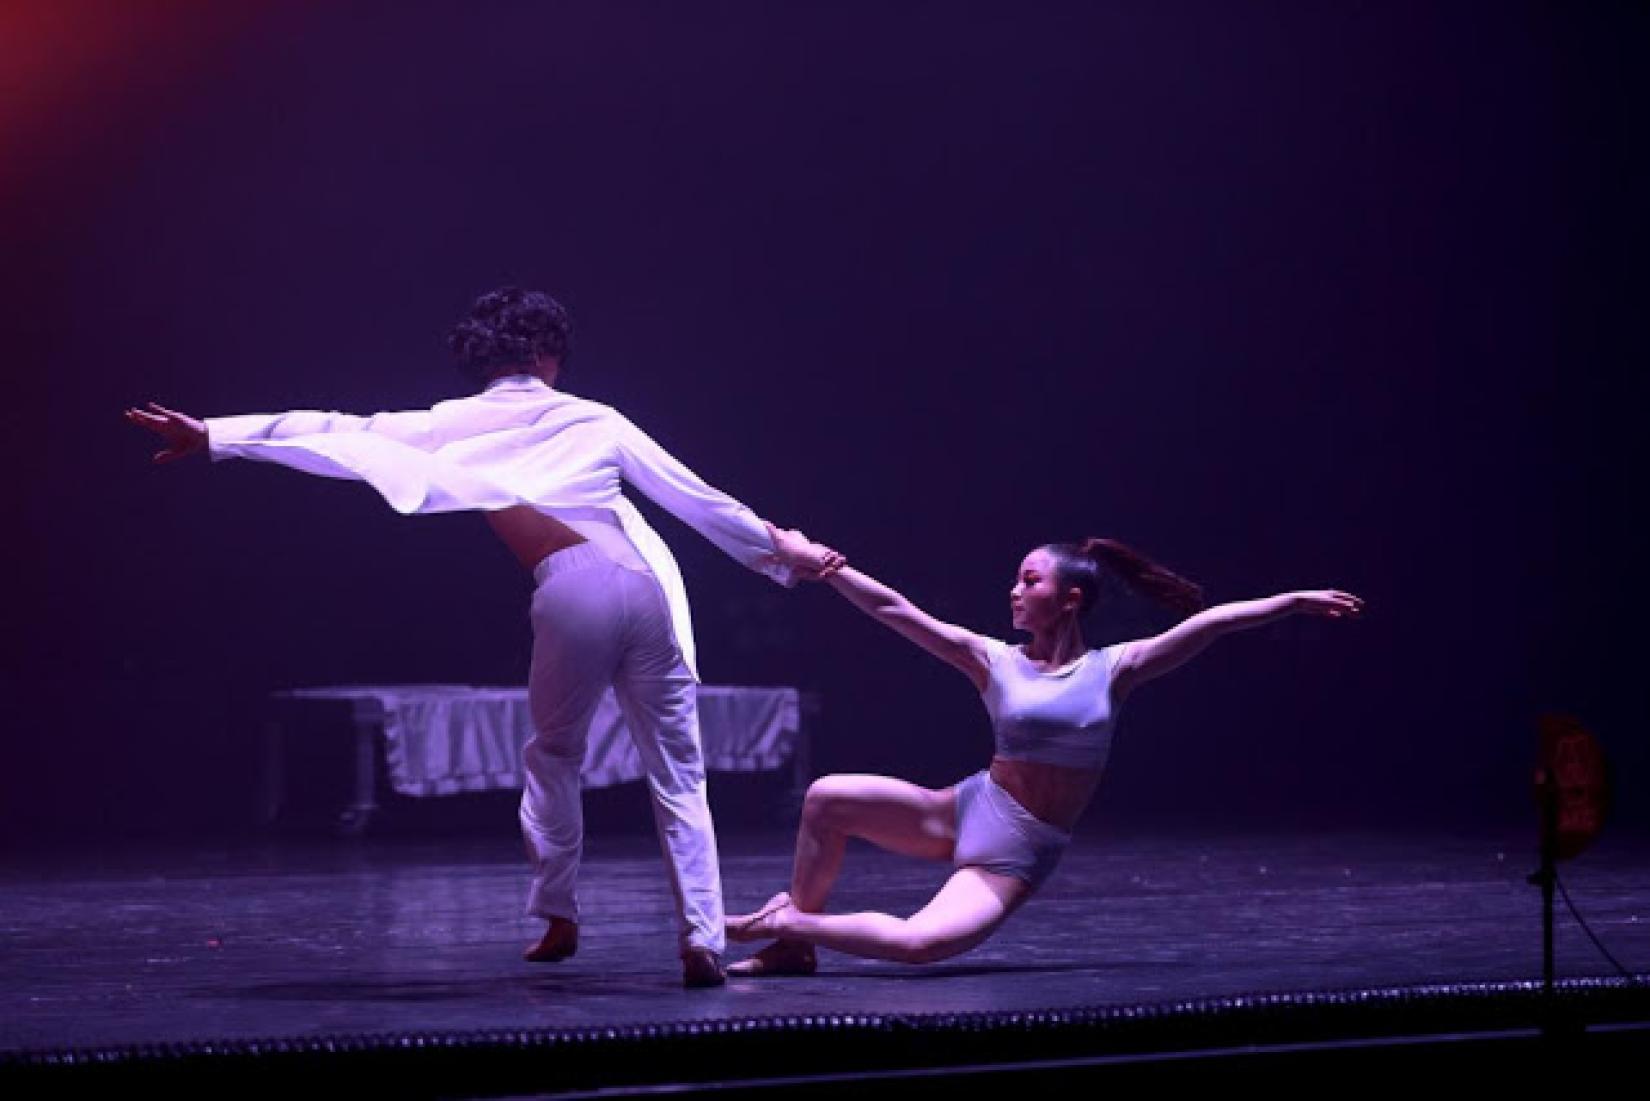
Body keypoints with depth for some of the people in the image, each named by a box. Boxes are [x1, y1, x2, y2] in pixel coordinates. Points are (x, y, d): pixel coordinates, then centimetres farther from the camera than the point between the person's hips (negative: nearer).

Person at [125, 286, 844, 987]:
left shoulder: (455, 425, 16)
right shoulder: (594, 420, 19)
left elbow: (339, 436, 14)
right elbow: (696, 499, 23)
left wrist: (214, 435, 18)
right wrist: (780, 553, 34)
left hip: (569, 597, -1)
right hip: (645, 588, 1)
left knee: (554, 757, 25)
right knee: (677, 777, 5)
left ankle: (559, 917, 21)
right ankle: (701, 937, -6)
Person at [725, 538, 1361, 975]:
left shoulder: (1112, 670, -3)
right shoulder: (994, 662, -1)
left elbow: (1210, 621, -7)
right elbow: (894, 610, -6)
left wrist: (1295, 602, -11)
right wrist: (822, 567, -13)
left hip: (1018, 856, -2)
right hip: (964, 813, 2)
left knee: (917, 945, -28)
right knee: (827, 798, -16)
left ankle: (790, 924, -6)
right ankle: (795, 942, 1)